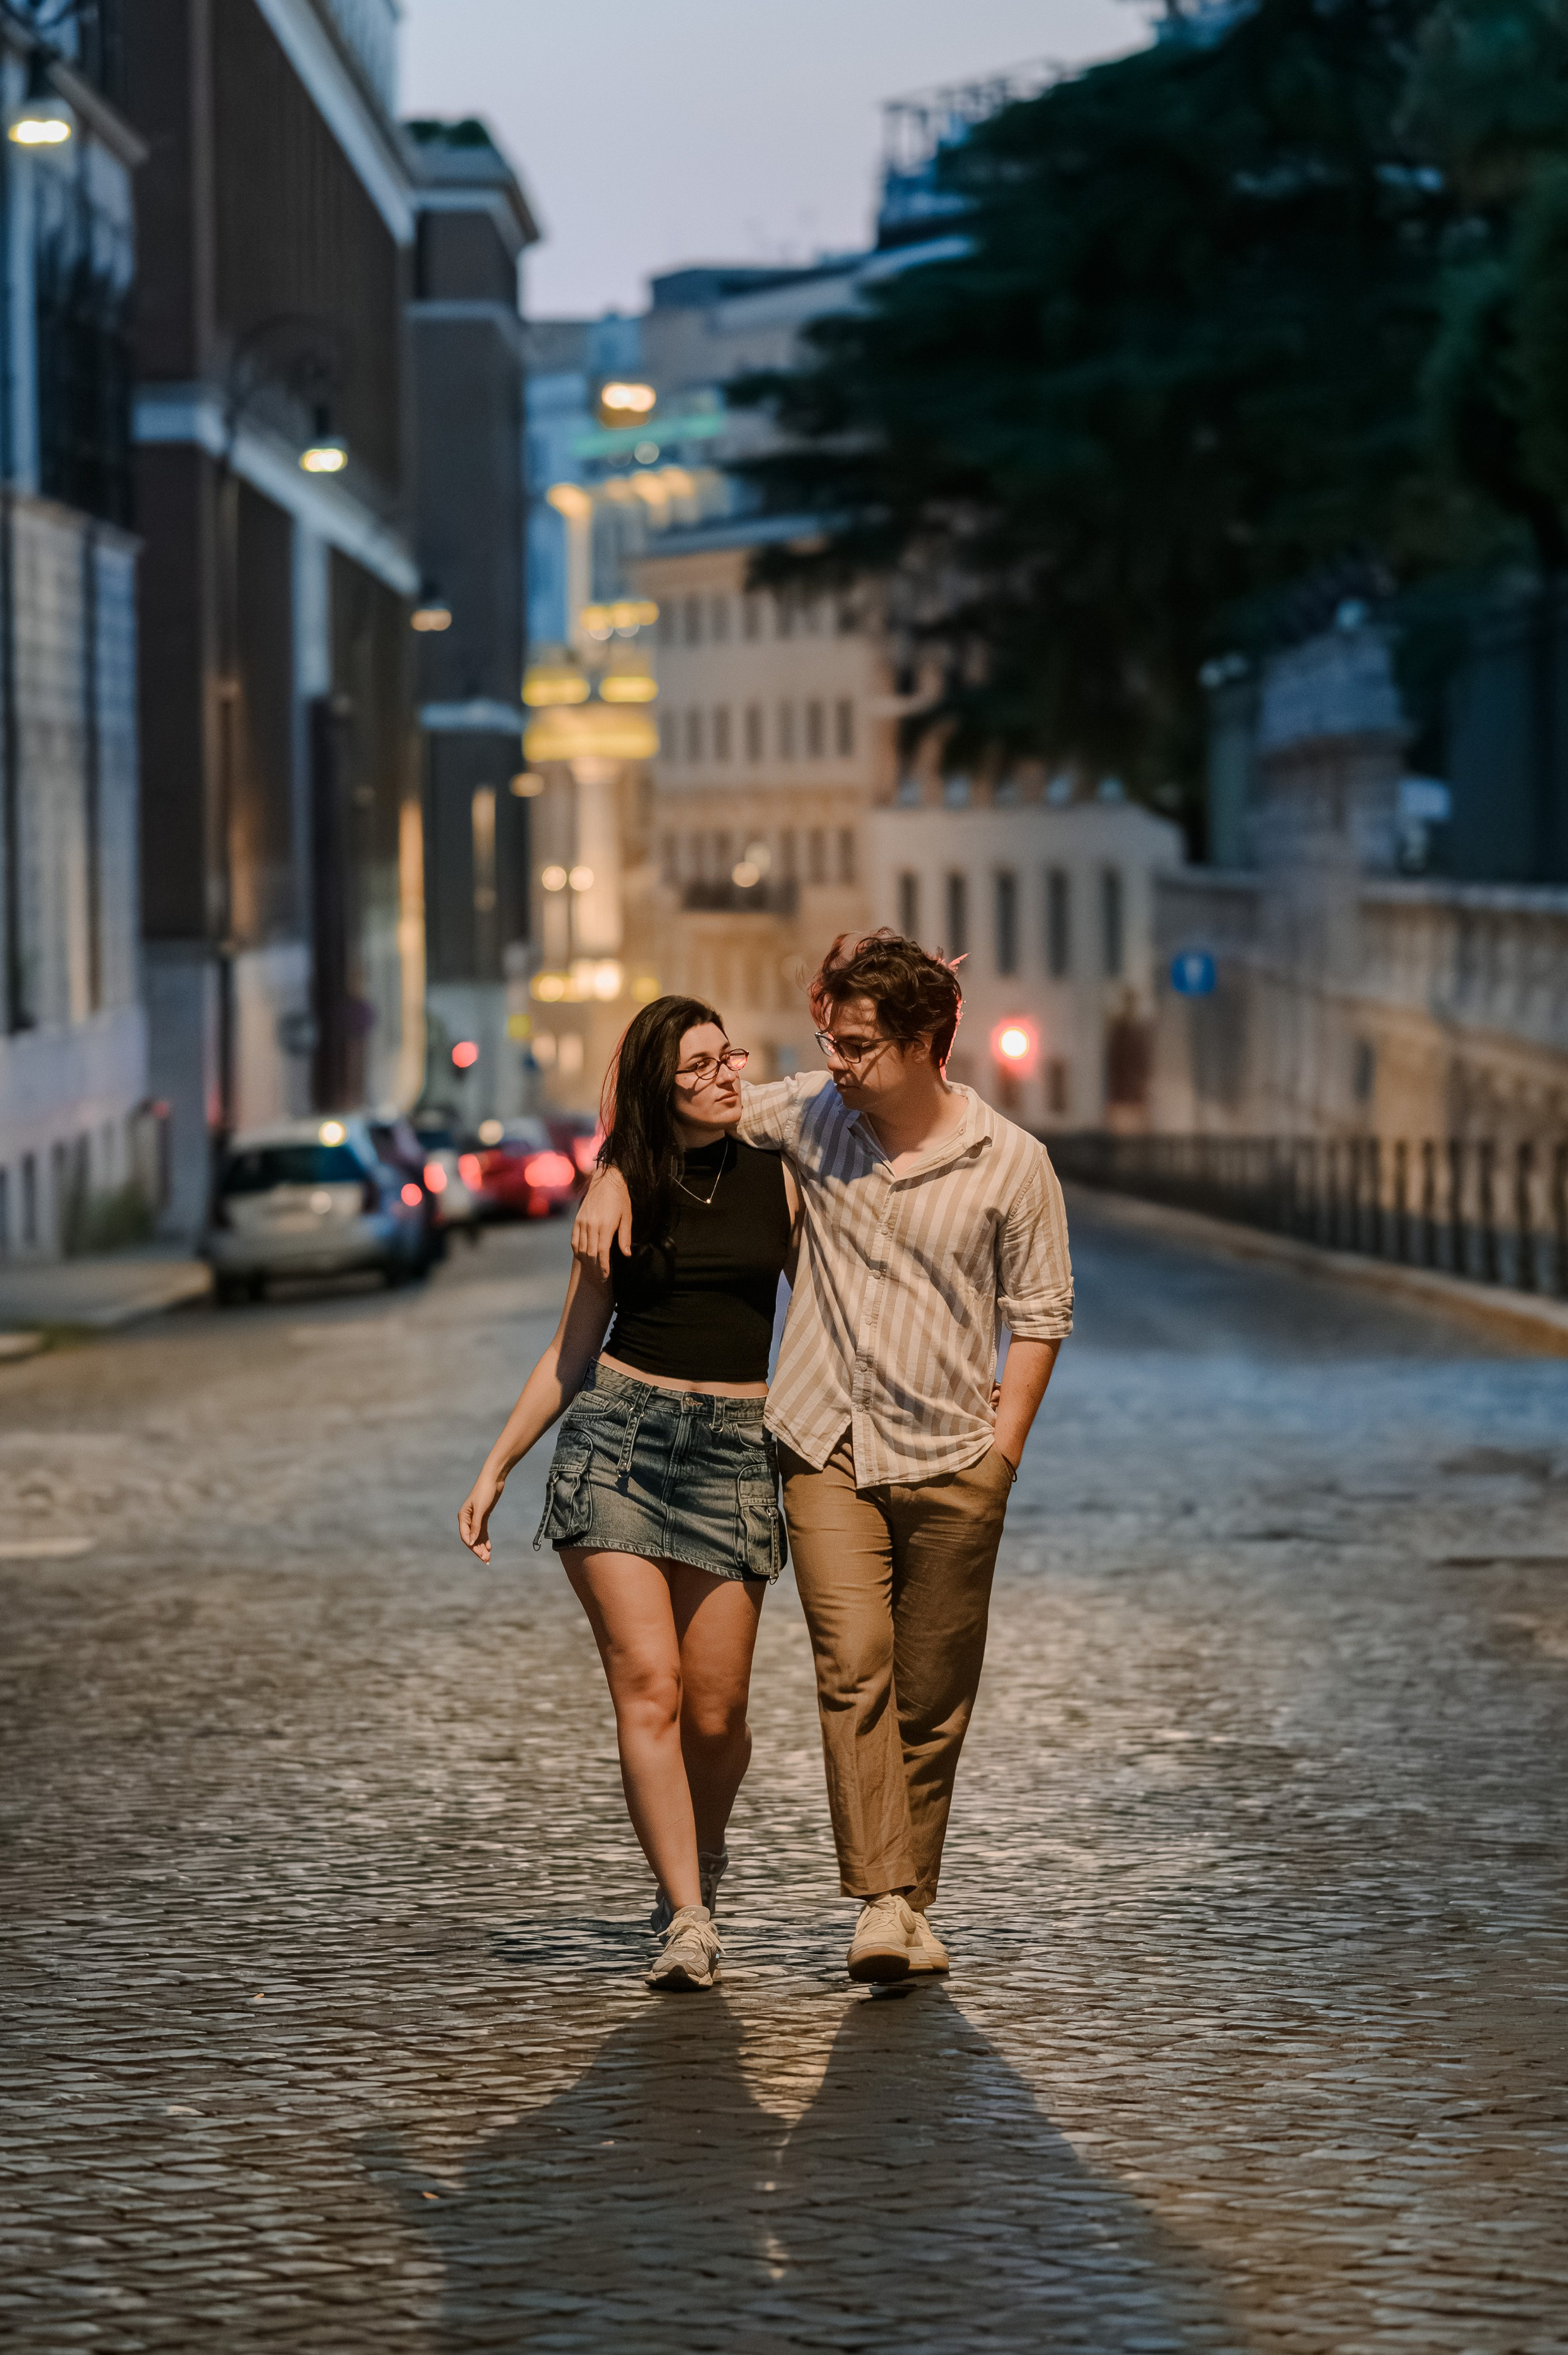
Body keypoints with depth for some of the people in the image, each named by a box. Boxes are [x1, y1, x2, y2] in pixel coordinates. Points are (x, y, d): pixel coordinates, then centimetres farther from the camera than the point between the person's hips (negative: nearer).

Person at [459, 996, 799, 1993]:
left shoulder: (779, 1175, 6)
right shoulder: (624, 1187, 6)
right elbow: (573, 1347, 11)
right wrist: (496, 1468, 10)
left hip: (735, 1448, 0)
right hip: (617, 1436, 0)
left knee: (716, 1712, -1)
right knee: (648, 1684, -13)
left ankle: (701, 1851, 30)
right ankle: (689, 1920, -12)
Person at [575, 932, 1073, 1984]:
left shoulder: (1012, 1164, -5)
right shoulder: (810, 1115, 1)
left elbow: (1042, 1314, 2)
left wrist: (1004, 1446, -5)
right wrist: (612, 1179, -2)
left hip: (951, 1462, 0)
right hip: (828, 1450, 1)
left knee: (933, 1700, 6)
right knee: (854, 1665, -15)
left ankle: (915, 1904, 19)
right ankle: (880, 1901, -20)